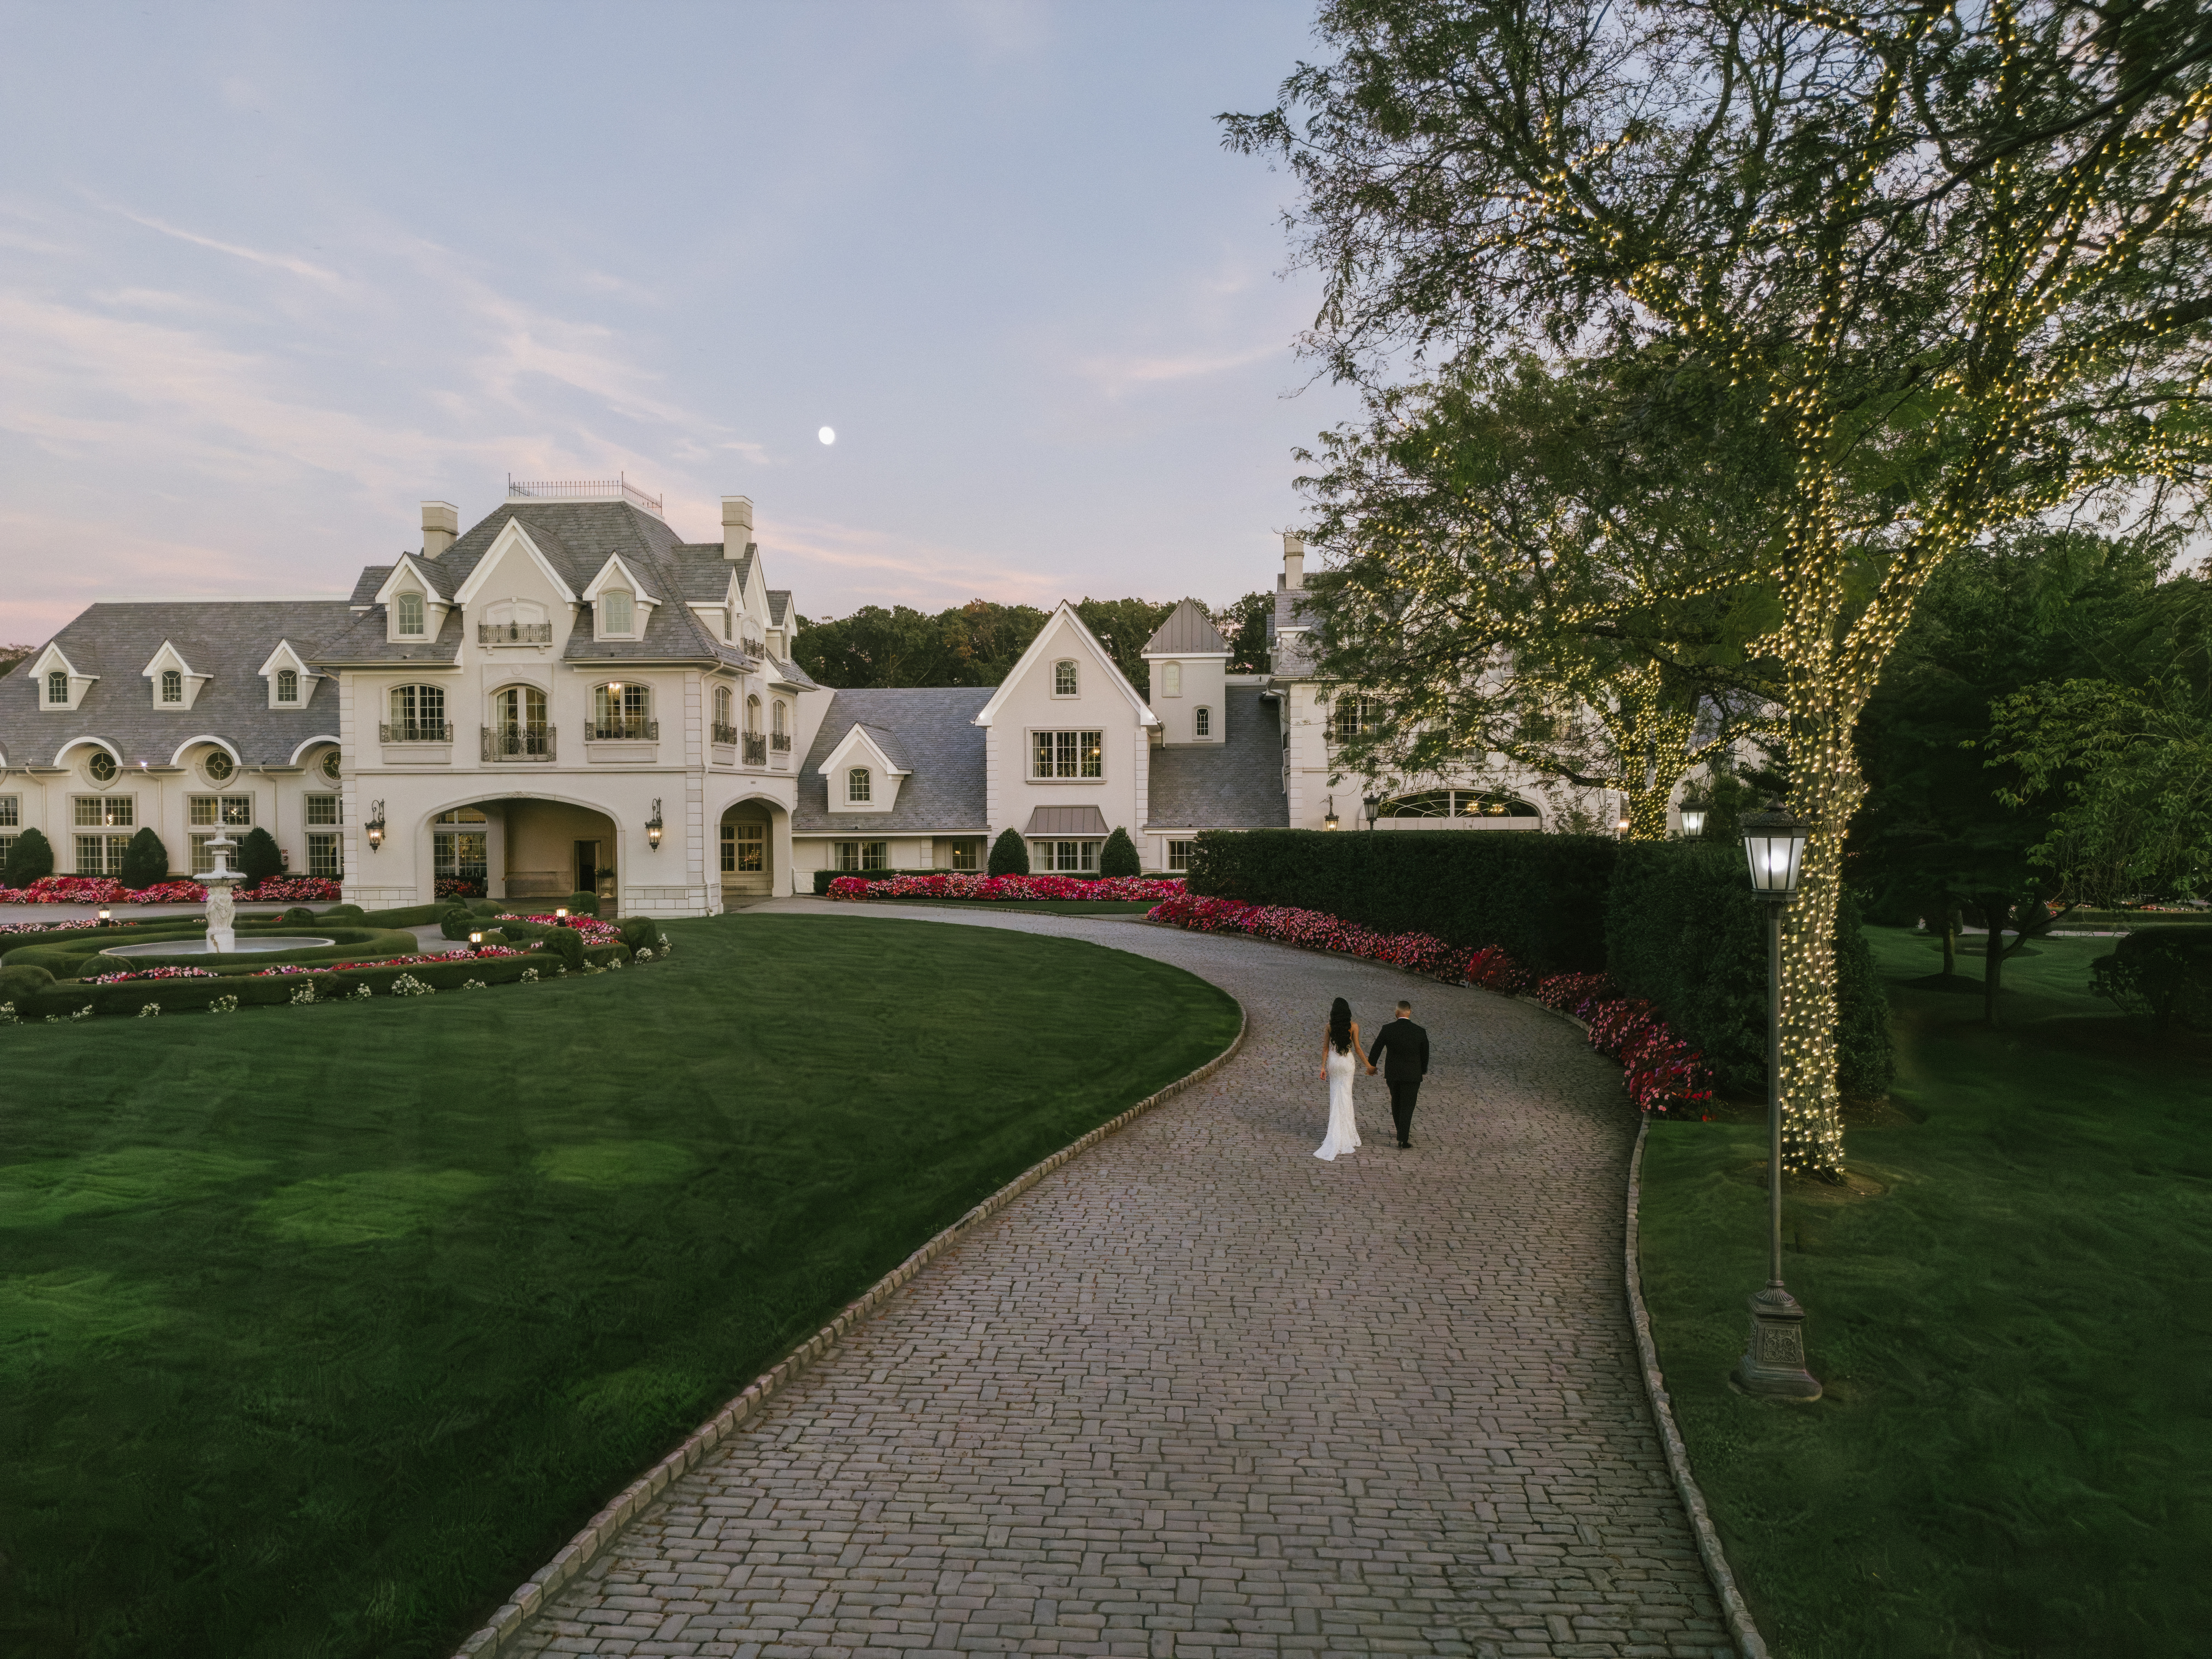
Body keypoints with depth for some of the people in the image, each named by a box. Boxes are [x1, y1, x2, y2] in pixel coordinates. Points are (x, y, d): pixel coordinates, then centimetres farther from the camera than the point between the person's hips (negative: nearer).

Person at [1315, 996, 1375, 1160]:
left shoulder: (1330, 1027, -6)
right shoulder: (1353, 1026, -10)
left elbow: (1325, 1048, -4)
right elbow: (1357, 1048, -6)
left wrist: (1323, 1068, 3)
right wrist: (1368, 1065, 5)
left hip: (1333, 1062, 1)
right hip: (1348, 1061, -1)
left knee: (1336, 1095, 16)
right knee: (1344, 1097, 5)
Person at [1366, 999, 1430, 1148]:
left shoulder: (1387, 1030, -11)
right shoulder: (1420, 1032, -12)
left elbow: (1376, 1049, 0)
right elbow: (1425, 1055, 0)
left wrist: (1371, 1065, 19)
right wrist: (1423, 1072, 18)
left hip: (1392, 1074, 2)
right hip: (1412, 1075, -2)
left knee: (1396, 1103, 21)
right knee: (1407, 1106, 5)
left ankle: (1402, 1133, 35)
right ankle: (1403, 1139, -1)